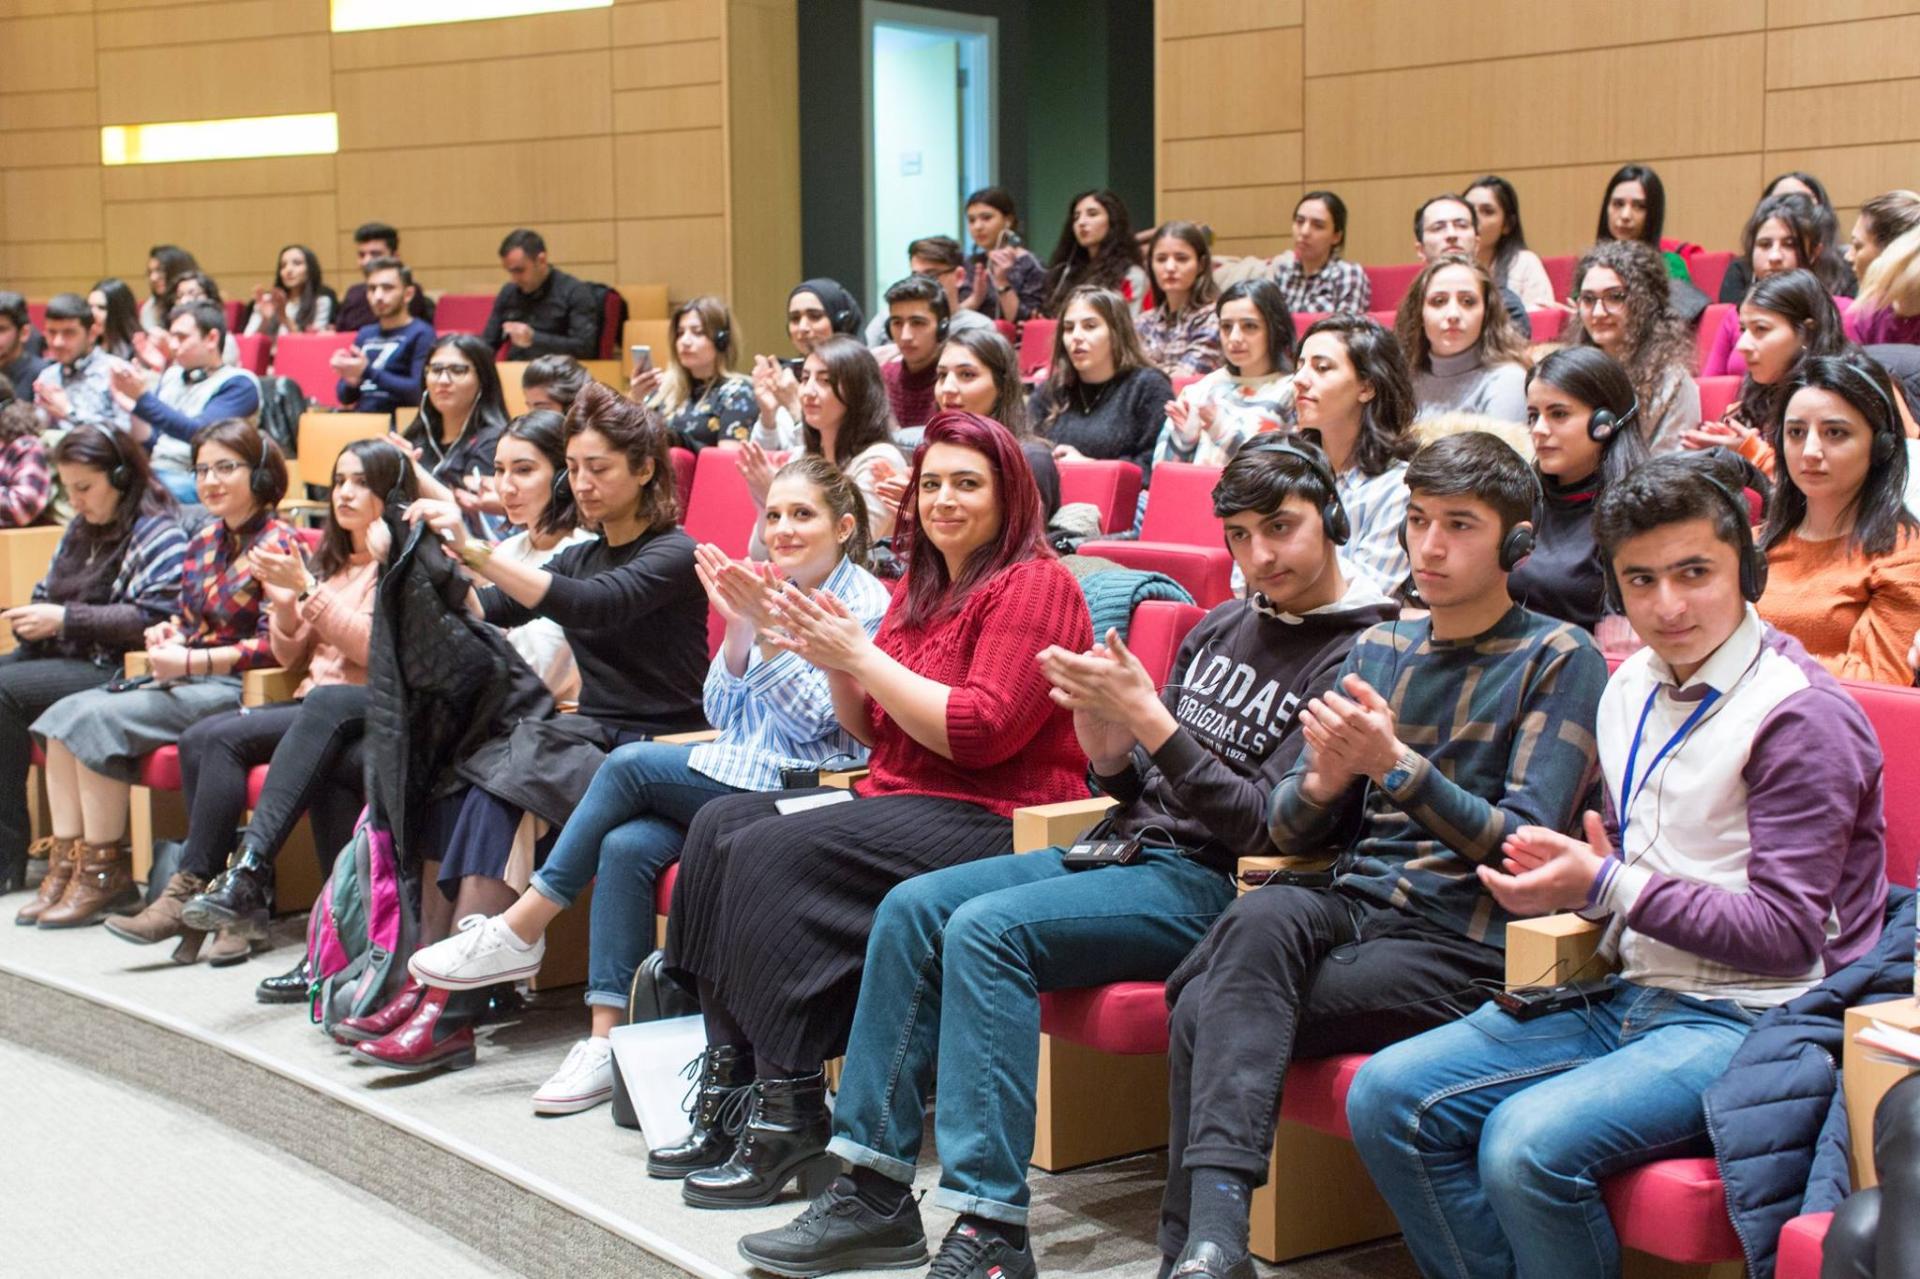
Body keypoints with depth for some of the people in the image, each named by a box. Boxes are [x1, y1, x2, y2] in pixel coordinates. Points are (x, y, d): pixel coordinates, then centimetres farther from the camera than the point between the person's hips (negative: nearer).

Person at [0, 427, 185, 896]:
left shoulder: (158, 534, -6)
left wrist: (65, 619, -19)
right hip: (61, 657, 9)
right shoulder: (81, 529, 22)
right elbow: (48, 592, 27)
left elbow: (154, 616, -18)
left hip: (111, 668, -9)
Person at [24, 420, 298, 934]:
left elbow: (275, 646, -17)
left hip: (233, 689, -9)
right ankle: (70, 863, -9)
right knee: (63, 716, -6)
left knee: (96, 719, -21)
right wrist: (168, 632, 1)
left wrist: (190, 661, -20)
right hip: (187, 680, 9)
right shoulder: (205, 540, 16)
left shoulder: (276, 545, -10)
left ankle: (105, 873, -12)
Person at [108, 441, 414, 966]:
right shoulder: (331, 558, 23)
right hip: (315, 705, 7)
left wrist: (307, 588, -15)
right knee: (203, 739, -19)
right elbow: (291, 656, 22)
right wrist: (284, 603, 2)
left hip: (366, 711, -7)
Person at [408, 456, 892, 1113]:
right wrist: (738, 628, -6)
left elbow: (814, 720, -13)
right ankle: (606, 1040, -21)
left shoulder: (863, 601, -4)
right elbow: (725, 716, 9)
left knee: (631, 763, -21)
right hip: (742, 776, 7)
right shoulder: (769, 591, 15)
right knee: (627, 846, -21)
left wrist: (767, 629, -23)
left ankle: (519, 932, -11)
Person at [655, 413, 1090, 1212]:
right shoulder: (921, 588, 19)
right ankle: (731, 1083, -9)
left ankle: (793, 1122, -21)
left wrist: (861, 654, -15)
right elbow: (873, 732, 21)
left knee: (771, 854, -24)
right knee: (720, 824, -6)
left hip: (995, 819, -9)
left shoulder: (1033, 585, -8)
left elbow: (979, 732, -18)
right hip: (898, 800, 9)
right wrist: (833, 666, 1)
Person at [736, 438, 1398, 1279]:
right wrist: (1110, 750, -8)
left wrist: (1148, 719, -20)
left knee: (988, 929, -26)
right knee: (911, 910, -4)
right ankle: (874, 1192, -3)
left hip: (1211, 884, -8)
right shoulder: (1221, 627, 14)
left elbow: (1268, 827, -17)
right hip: (1130, 846, 9)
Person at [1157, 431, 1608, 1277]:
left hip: (1462, 948, -5)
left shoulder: (1559, 661, -1)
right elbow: (1290, 835, 14)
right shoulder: (1379, 650, 16)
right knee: (1265, 915, -30)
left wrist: (1397, 765, -21)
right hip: (1354, 911, 5)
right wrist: (1323, 781, -9)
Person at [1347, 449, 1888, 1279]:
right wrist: (1567, 872, 2)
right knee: (1386, 1098, -8)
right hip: (1623, 994, 8)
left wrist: (1606, 887, -14)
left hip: (1739, 1020, -8)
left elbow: (1786, 936, -15)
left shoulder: (1800, 715, -11)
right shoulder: (1631, 688, 13)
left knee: (1530, 1141, -31)